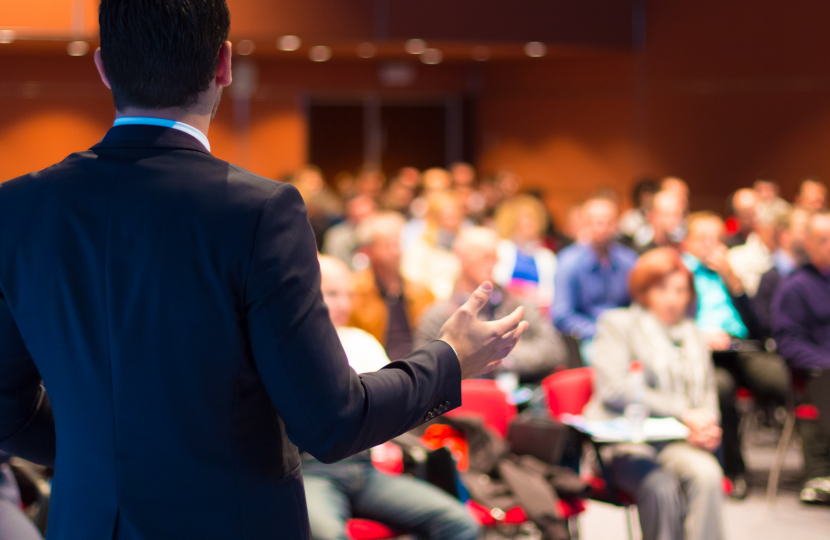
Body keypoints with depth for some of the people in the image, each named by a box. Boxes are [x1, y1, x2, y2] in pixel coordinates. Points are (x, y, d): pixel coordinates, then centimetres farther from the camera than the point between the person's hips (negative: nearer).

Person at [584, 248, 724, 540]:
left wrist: (705, 427, -2)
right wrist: (683, 413, -12)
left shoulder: (694, 337, 25)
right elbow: (614, 390, -6)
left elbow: (707, 395, 25)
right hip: (627, 442, -4)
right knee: (660, 486, -35)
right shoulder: (617, 324, 8)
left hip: (679, 442, 4)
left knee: (706, 474, -31)